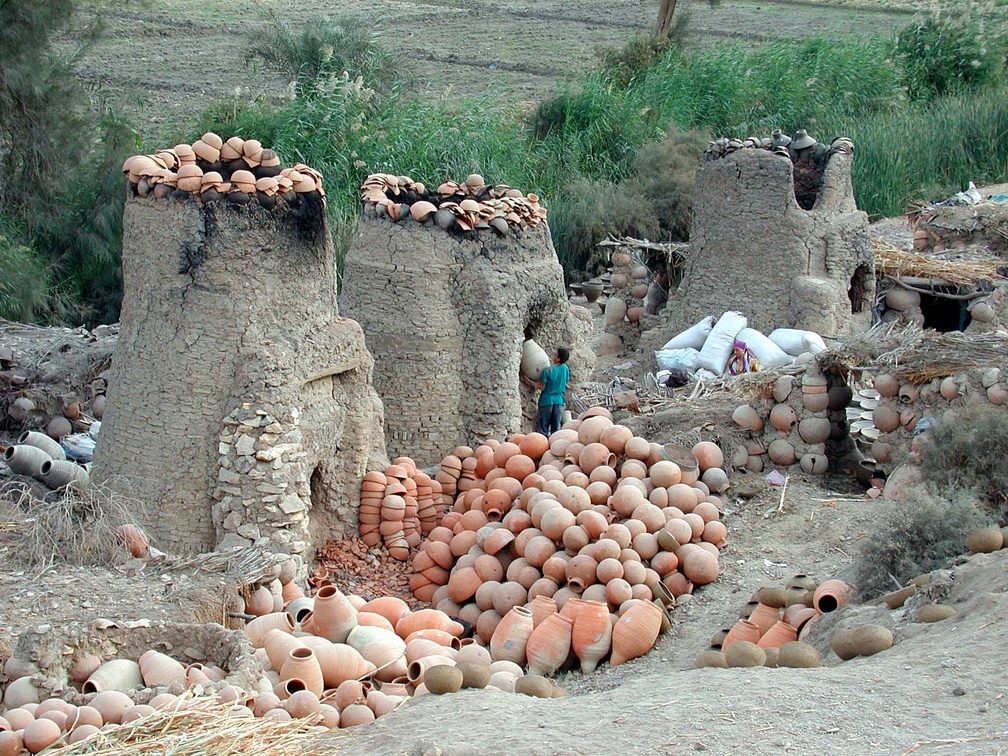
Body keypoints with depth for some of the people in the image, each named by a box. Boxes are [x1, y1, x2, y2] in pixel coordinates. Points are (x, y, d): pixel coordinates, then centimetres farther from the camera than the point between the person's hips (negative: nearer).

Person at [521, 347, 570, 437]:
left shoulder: (547, 371, -14)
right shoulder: (565, 368, -1)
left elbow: (542, 387, -11)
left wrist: (528, 380, -2)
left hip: (547, 401, -4)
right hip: (559, 401, 4)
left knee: (544, 429, 2)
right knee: (556, 428, 7)